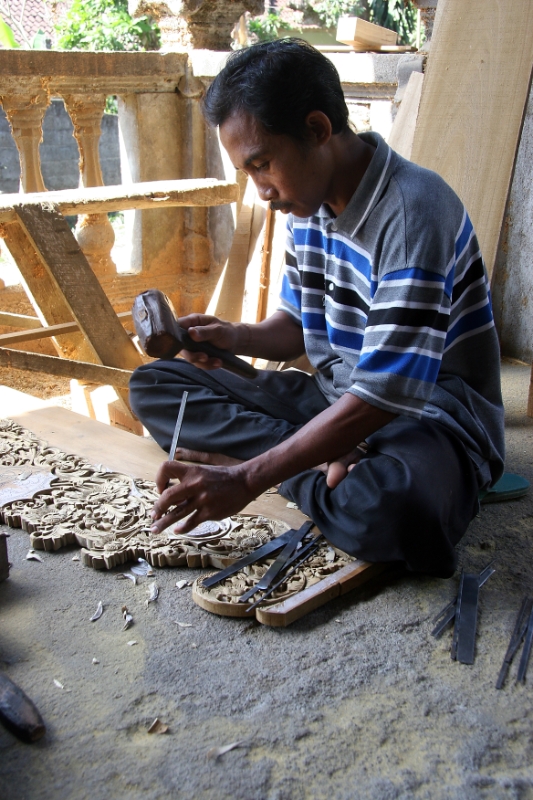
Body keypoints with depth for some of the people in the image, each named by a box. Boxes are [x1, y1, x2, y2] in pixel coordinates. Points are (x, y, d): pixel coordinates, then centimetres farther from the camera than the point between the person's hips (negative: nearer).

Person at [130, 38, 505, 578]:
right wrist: (238, 338, -8)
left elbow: (384, 396, -28)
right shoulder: (308, 201, 3)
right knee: (153, 385, -1)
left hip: (430, 415, -9)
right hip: (333, 400, 9)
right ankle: (335, 467, -15)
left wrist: (247, 479, -28)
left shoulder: (413, 213, -24)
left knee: (389, 512, -45)